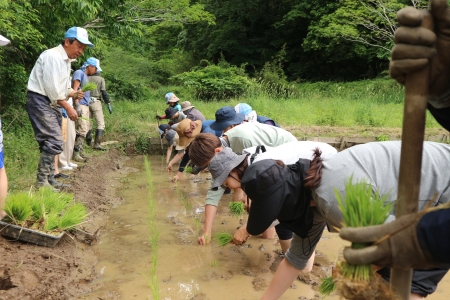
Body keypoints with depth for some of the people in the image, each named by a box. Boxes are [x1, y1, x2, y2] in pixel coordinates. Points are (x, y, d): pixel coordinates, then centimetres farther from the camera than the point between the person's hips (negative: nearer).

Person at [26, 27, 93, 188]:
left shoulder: (66, 59, 14)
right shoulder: (53, 56, -16)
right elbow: (52, 88, -20)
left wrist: (74, 93, -3)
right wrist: (68, 108, -15)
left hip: (52, 103, 10)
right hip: (40, 101, -10)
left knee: (51, 142, 11)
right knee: (54, 141, -14)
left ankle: (49, 180, 20)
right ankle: (41, 182, -6)